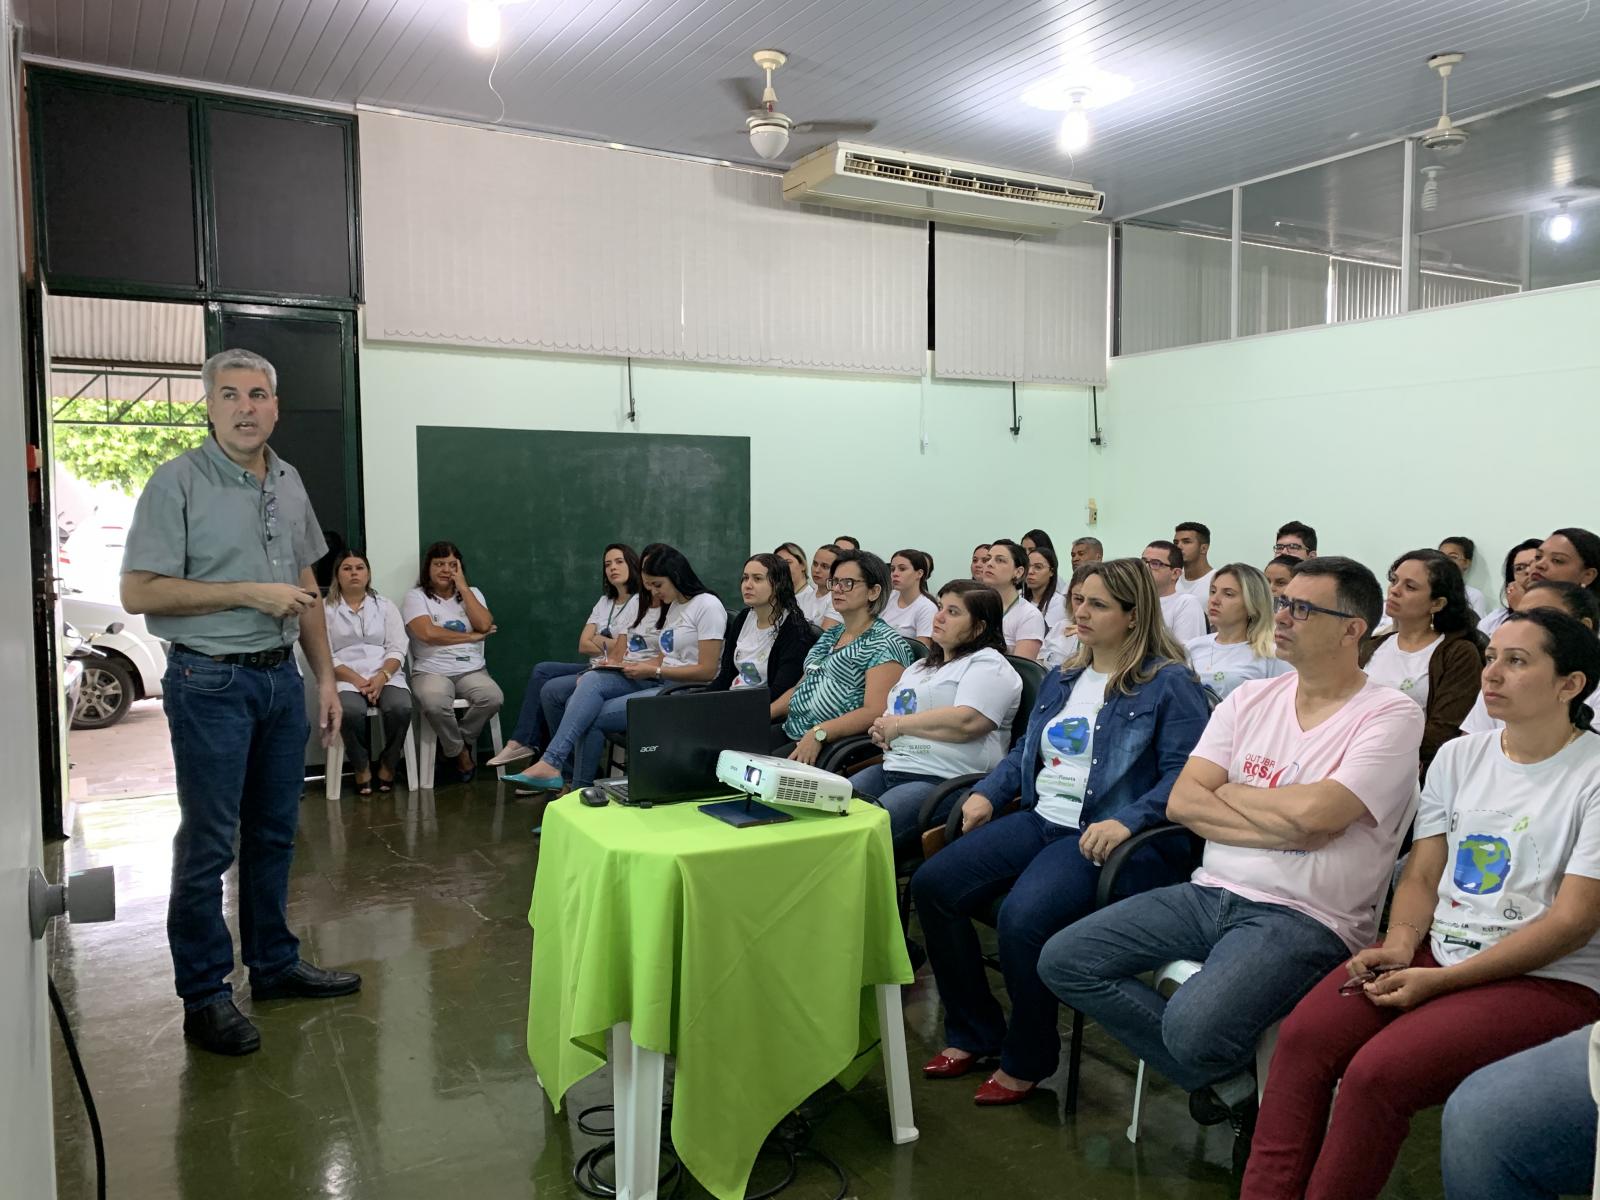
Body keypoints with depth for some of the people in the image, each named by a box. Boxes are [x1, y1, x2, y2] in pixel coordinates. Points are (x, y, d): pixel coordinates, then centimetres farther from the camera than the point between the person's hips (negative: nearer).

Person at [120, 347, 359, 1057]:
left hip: (282, 678, 6)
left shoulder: (289, 482, 9)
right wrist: (249, 593, -17)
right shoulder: (178, 483, -10)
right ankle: (204, 996, 14)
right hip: (211, 683, -6)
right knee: (208, 844, 1)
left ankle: (274, 964, 29)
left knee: (274, 833, 15)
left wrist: (325, 676, 11)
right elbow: (138, 593, -14)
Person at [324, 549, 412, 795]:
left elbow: (397, 650, 5)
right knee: (350, 711, -35)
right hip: (344, 677, -1)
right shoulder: (325, 608, 8)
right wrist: (355, 679, -15)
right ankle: (361, 768, -11)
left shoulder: (385, 606, 15)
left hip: (385, 676, 2)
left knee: (400, 708, -31)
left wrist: (381, 677, -14)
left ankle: (388, 766, -8)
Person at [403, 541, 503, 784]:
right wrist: (471, 637, -4)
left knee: (493, 697, -31)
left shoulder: (472, 594, 17)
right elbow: (428, 633, -12)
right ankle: (460, 752, -8)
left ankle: (458, 742, -2)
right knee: (435, 703, -37)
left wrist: (462, 587, -1)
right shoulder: (416, 596, 5)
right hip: (432, 671, -3)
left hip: (472, 670, 3)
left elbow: (484, 624, -4)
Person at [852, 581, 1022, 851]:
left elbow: (967, 722, -19)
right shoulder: (921, 666, 26)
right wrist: (882, 730, 4)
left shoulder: (988, 664, -2)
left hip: (944, 780, -8)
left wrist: (900, 724, -8)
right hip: (891, 768, 8)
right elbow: (891, 713, 30)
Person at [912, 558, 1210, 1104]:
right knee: (932, 884, -8)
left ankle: (1026, 1059, -4)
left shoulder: (1169, 685, -3)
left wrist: (1126, 821, -27)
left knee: (1022, 917, -32)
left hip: (1105, 837, -8)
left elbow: (1183, 773, -14)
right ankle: (973, 1032, 9)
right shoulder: (1061, 680, 20)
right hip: (1039, 820, 8)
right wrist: (987, 793, 9)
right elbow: (1025, 752, 26)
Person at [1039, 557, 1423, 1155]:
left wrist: (1225, 792, -4)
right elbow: (1182, 801, 1)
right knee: (1064, 961, -7)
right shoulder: (1251, 699, 10)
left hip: (1305, 919, -6)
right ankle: (1227, 1083, 3)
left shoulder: (1391, 716, -6)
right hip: (1212, 894, 7)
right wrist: (1284, 822, -11)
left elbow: (1313, 813, -22)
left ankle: (1222, 1078, 8)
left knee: (1191, 1027, -32)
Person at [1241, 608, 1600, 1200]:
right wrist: (1400, 945, -10)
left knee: (1378, 1072, -28)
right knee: (1302, 1035, -20)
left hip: (1548, 980, -5)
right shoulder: (1459, 756, 11)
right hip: (1438, 948, 5)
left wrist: (1439, 981, -17)